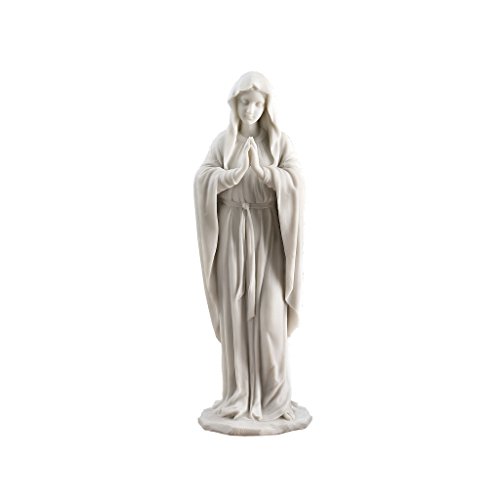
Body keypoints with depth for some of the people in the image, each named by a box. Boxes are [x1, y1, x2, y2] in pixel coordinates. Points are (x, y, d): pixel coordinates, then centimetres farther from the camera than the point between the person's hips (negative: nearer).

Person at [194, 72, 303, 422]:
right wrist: (237, 172, -21)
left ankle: (272, 395, 9)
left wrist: (262, 169, -23)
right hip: (233, 233, 1)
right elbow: (203, 180, -6)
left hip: (269, 233, -1)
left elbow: (294, 182, -9)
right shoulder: (222, 141, 7)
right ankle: (239, 393, 12)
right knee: (236, 313, 2)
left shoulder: (280, 141, 5)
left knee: (270, 312, -4)